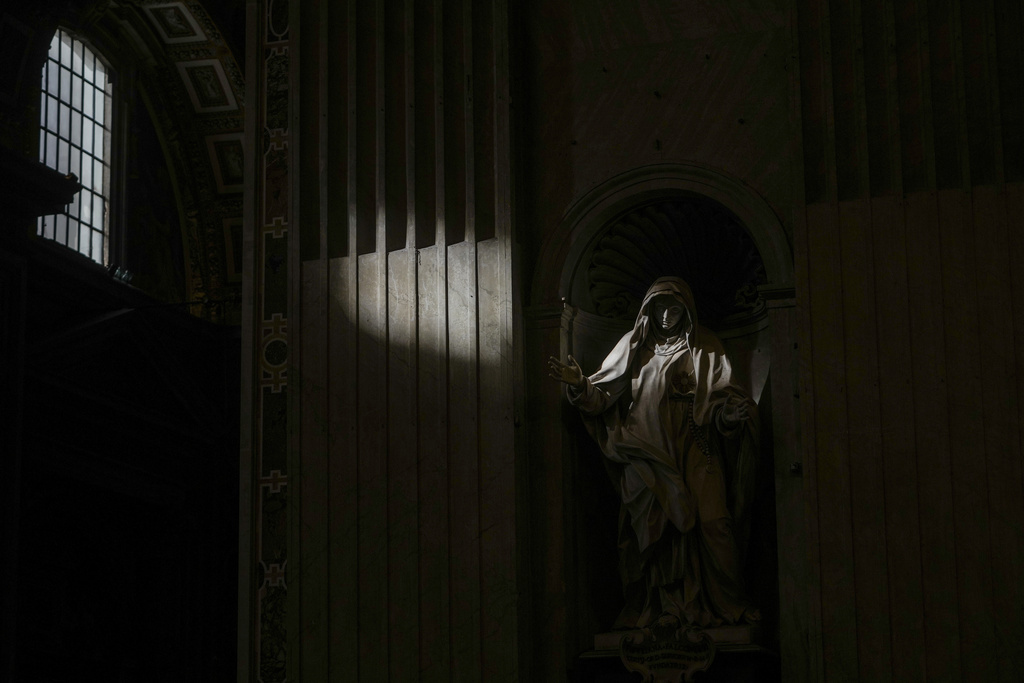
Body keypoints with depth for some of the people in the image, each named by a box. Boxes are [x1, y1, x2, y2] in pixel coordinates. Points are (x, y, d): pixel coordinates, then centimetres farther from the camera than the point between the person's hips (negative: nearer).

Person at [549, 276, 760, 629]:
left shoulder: (705, 347, 9)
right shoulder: (636, 346, 12)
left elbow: (722, 397, 3)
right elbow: (604, 393, 7)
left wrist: (736, 409, -19)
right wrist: (580, 385, -12)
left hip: (696, 451, -1)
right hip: (649, 452, 1)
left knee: (714, 522, -13)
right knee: (655, 527, -4)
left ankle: (727, 603, -6)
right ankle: (659, 607, -1)